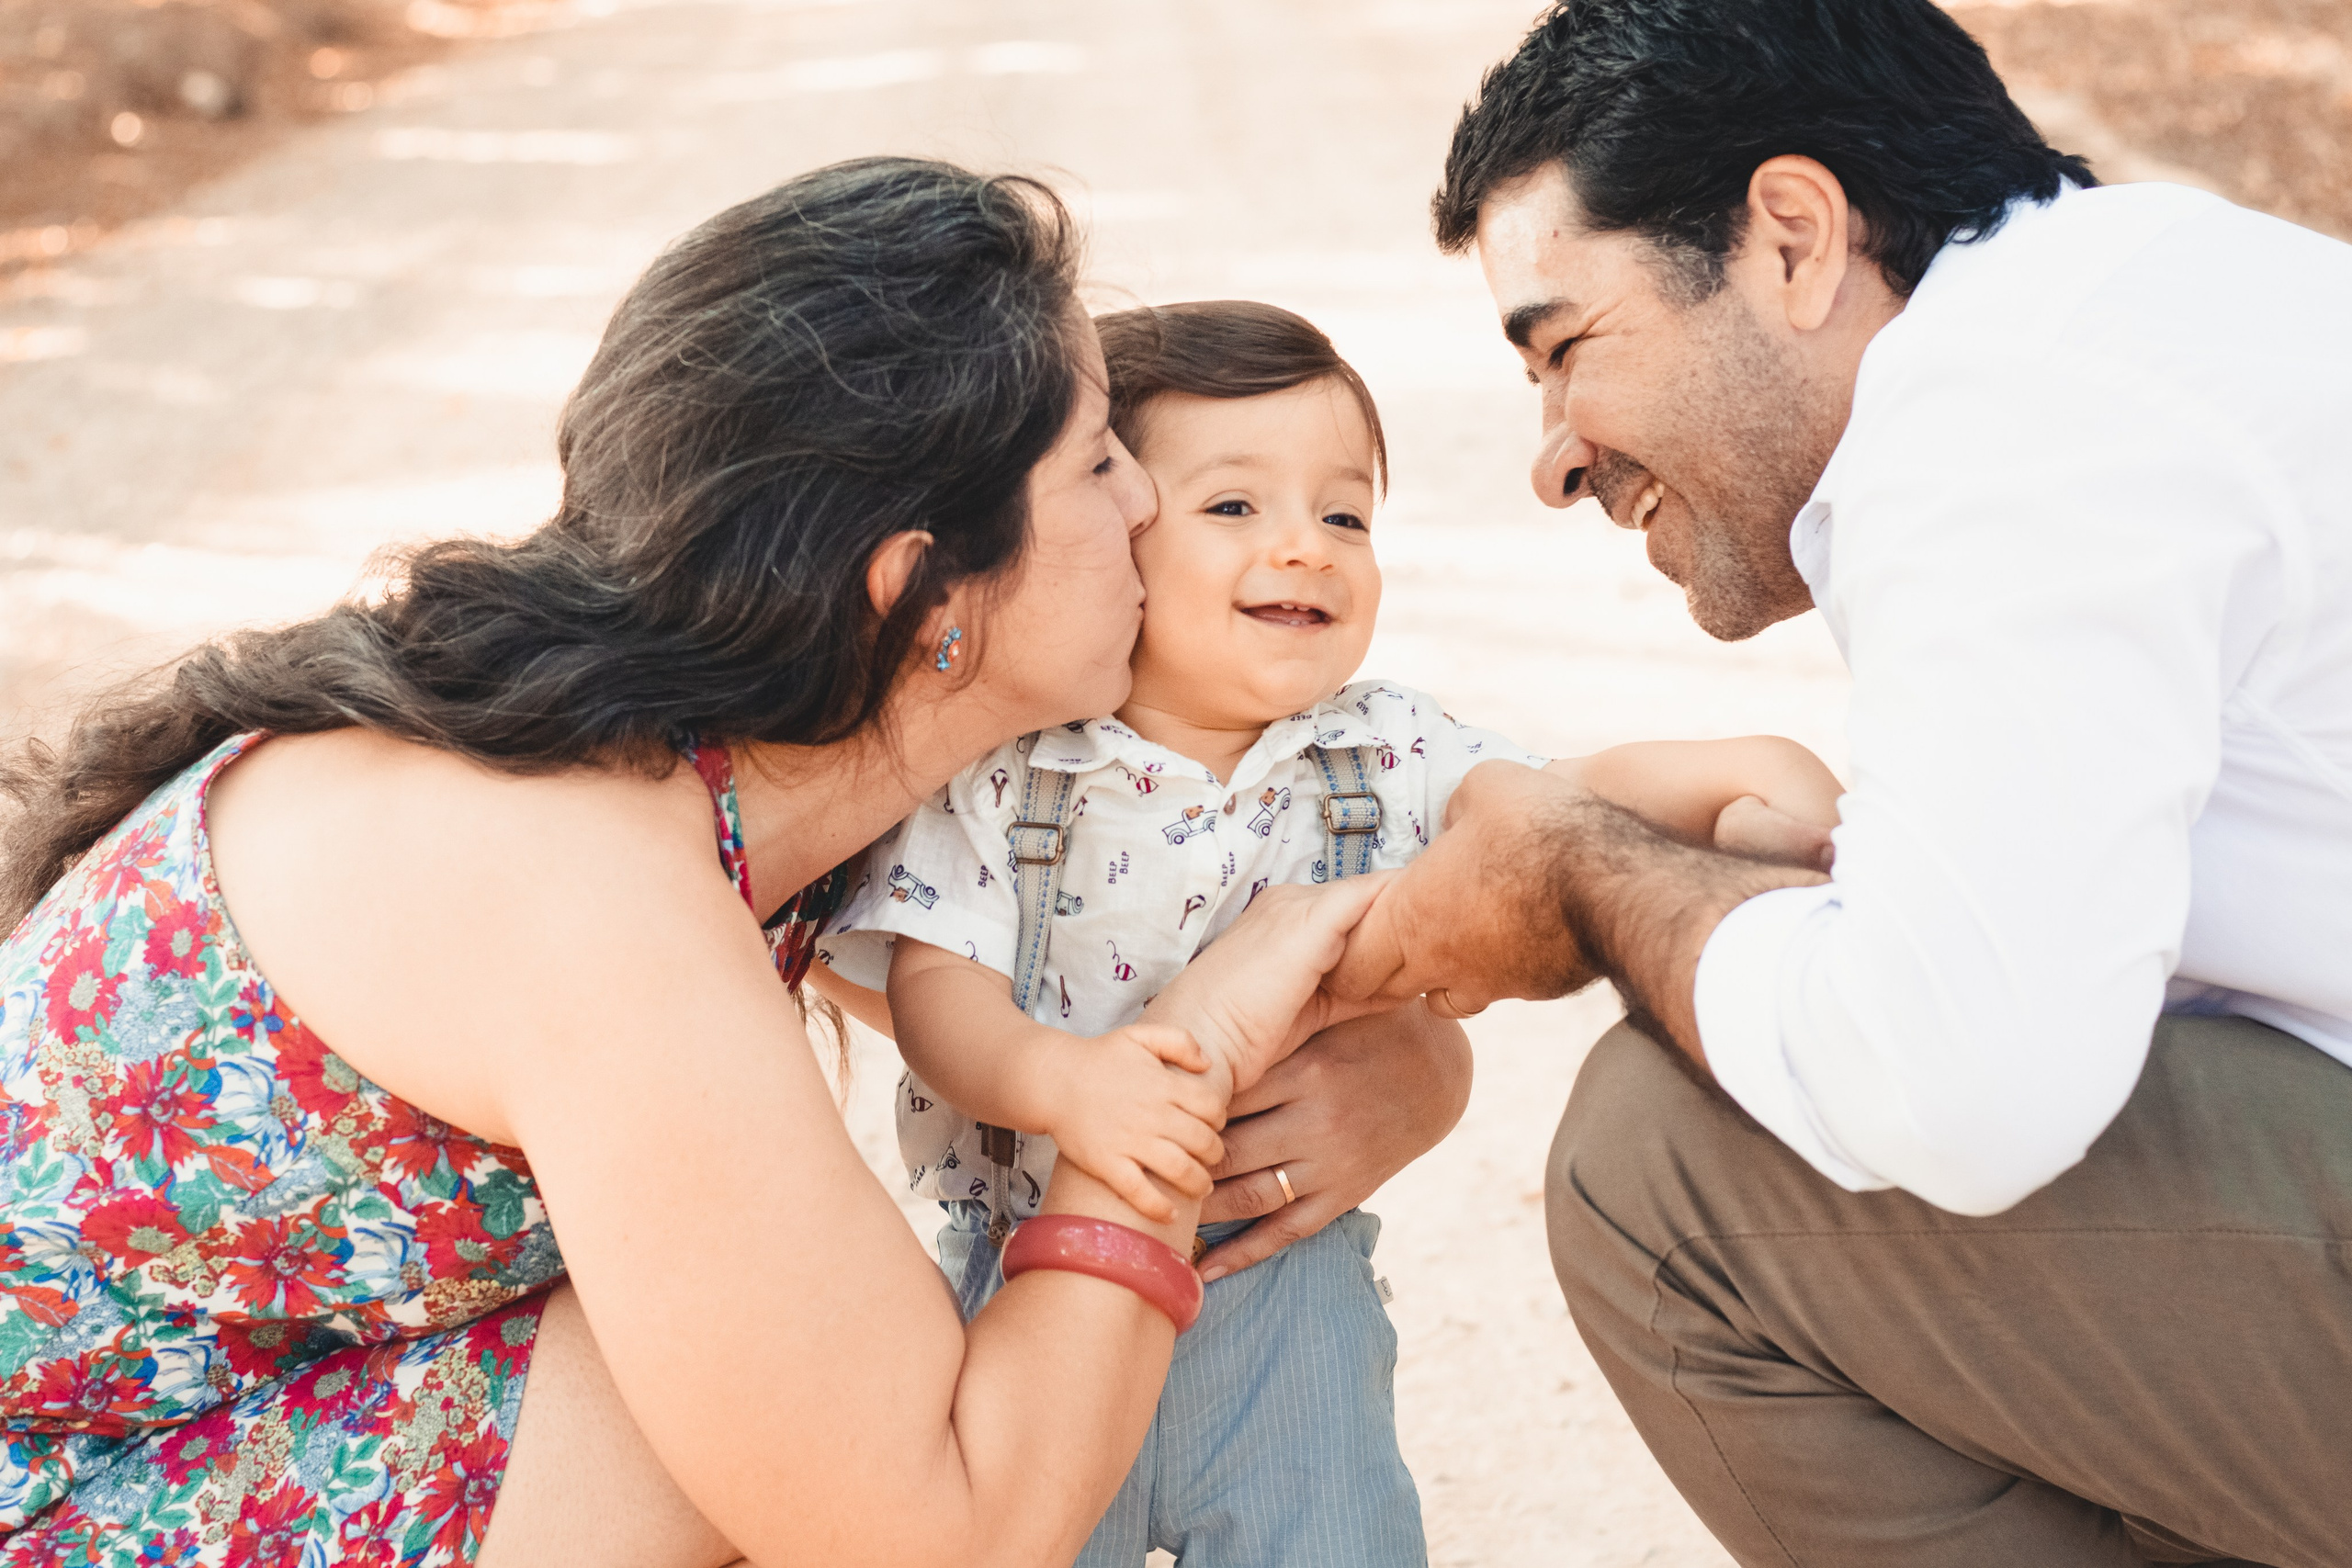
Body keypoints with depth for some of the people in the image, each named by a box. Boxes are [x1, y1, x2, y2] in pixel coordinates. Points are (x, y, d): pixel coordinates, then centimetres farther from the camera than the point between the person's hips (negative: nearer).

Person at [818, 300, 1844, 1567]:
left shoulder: (1385, 752, -2)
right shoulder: (995, 771, -11)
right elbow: (934, 984, -15)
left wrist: (1732, 771, -20)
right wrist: (1063, 1080, -35)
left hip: (1282, 1274, 2)